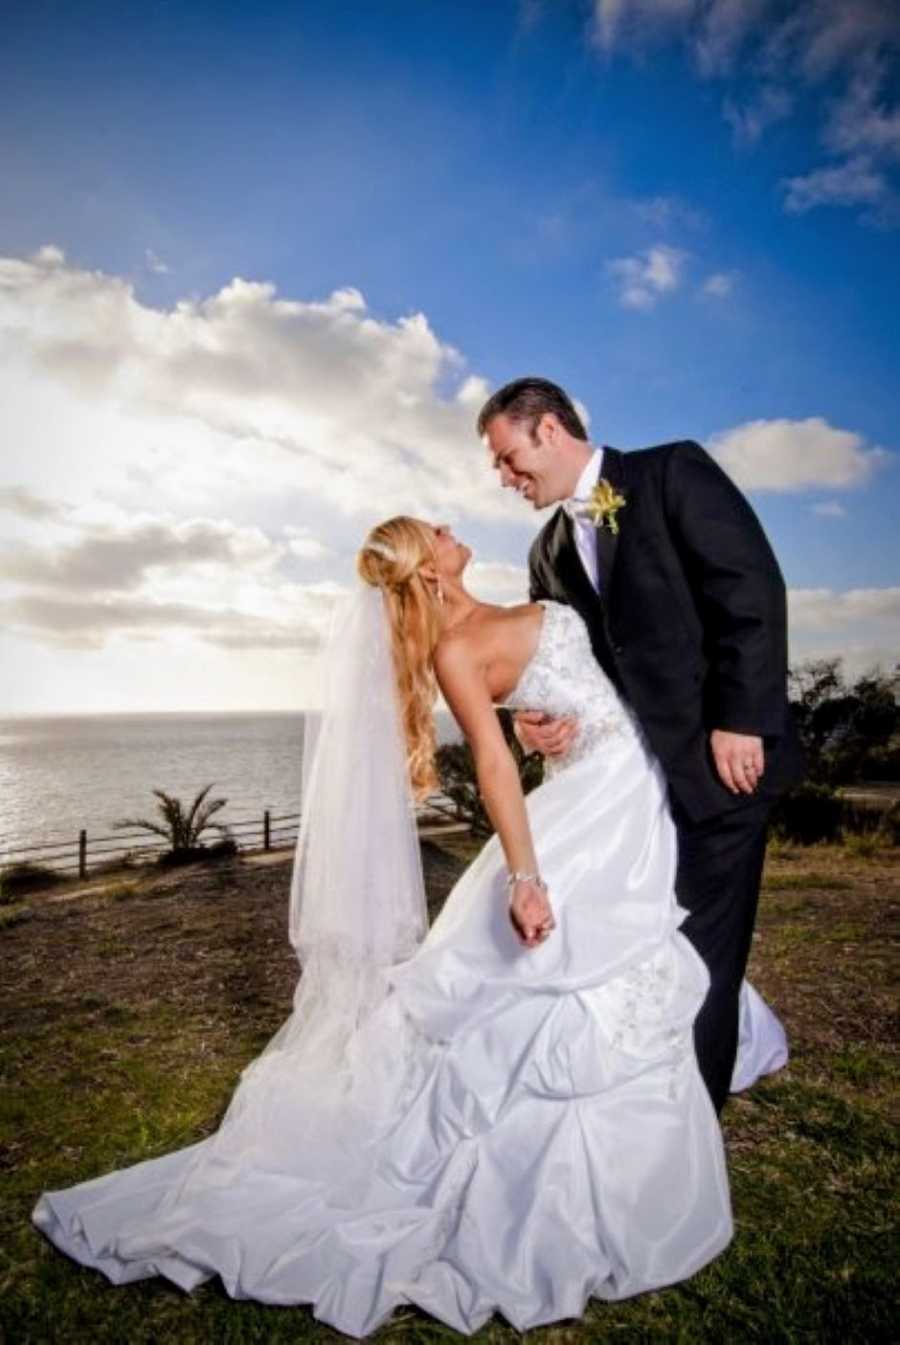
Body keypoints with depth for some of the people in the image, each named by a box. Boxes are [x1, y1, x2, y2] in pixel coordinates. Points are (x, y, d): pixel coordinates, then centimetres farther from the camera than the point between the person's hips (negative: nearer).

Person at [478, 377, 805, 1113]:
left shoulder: (673, 472, -4)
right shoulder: (550, 550, 15)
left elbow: (752, 588, -13)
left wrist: (739, 720, -18)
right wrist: (538, 719, -6)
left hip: (716, 759, -6)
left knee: (698, 955, 3)